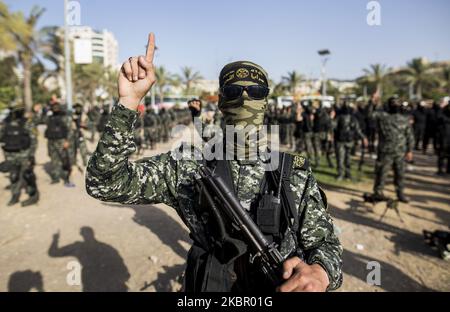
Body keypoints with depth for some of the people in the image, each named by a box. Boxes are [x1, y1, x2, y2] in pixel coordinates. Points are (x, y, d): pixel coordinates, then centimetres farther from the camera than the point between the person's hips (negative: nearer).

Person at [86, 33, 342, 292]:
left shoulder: (297, 173, -11)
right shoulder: (187, 167, -14)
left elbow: (325, 241, -5)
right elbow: (105, 184, -20)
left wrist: (319, 273, -29)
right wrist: (129, 101, -31)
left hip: (284, 285, 1)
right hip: (207, 285, 0)